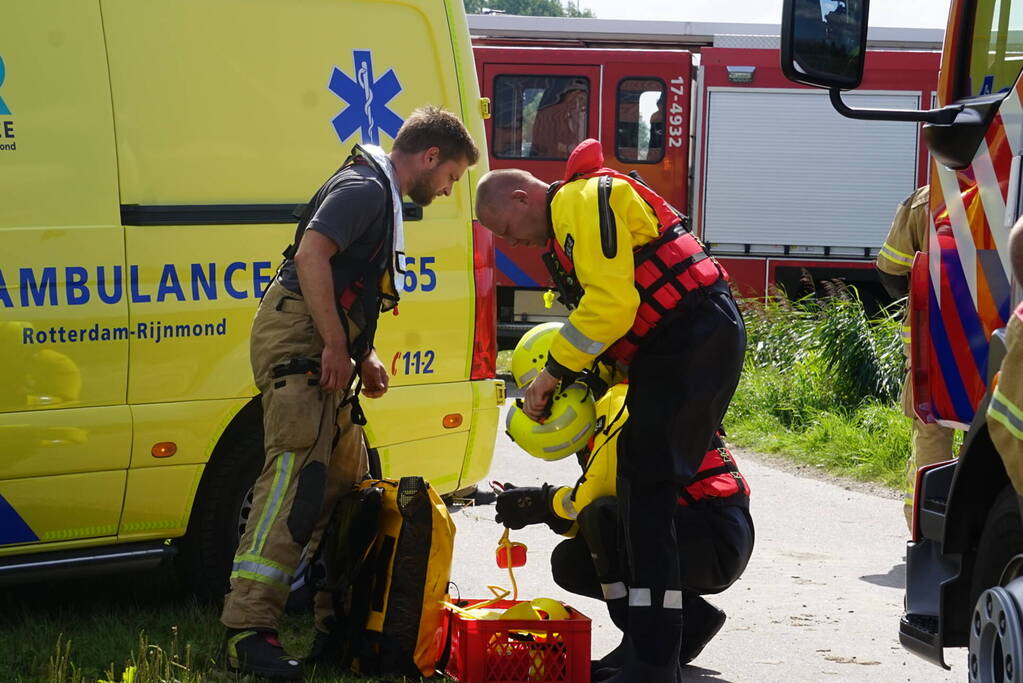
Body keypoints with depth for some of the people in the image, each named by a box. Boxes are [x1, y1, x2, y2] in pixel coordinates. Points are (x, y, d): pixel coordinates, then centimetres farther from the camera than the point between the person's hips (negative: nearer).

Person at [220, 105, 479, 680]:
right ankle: (249, 630, -23)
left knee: (347, 481, 12)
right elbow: (312, 254, -24)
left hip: (325, 348, 11)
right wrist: (336, 346, -23)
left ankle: (340, 624, 17)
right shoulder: (366, 187, -10)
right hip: (299, 338, -11)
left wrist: (363, 356, 17)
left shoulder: (383, 196, 23)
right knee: (295, 473, -18)